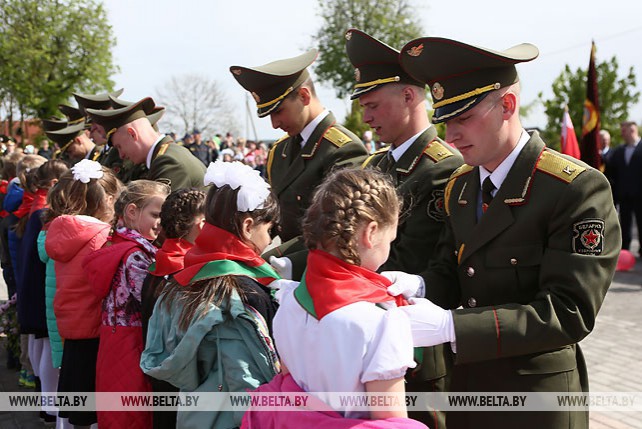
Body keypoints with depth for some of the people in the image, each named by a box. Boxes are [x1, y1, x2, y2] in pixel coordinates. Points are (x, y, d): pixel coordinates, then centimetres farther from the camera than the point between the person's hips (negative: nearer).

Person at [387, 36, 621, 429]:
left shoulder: (579, 189, -18)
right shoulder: (459, 186, 6)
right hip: (467, 387, 6)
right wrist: (417, 286, -14)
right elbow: (451, 273, 10)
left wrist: (449, 326, -29)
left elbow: (569, 313, -23)